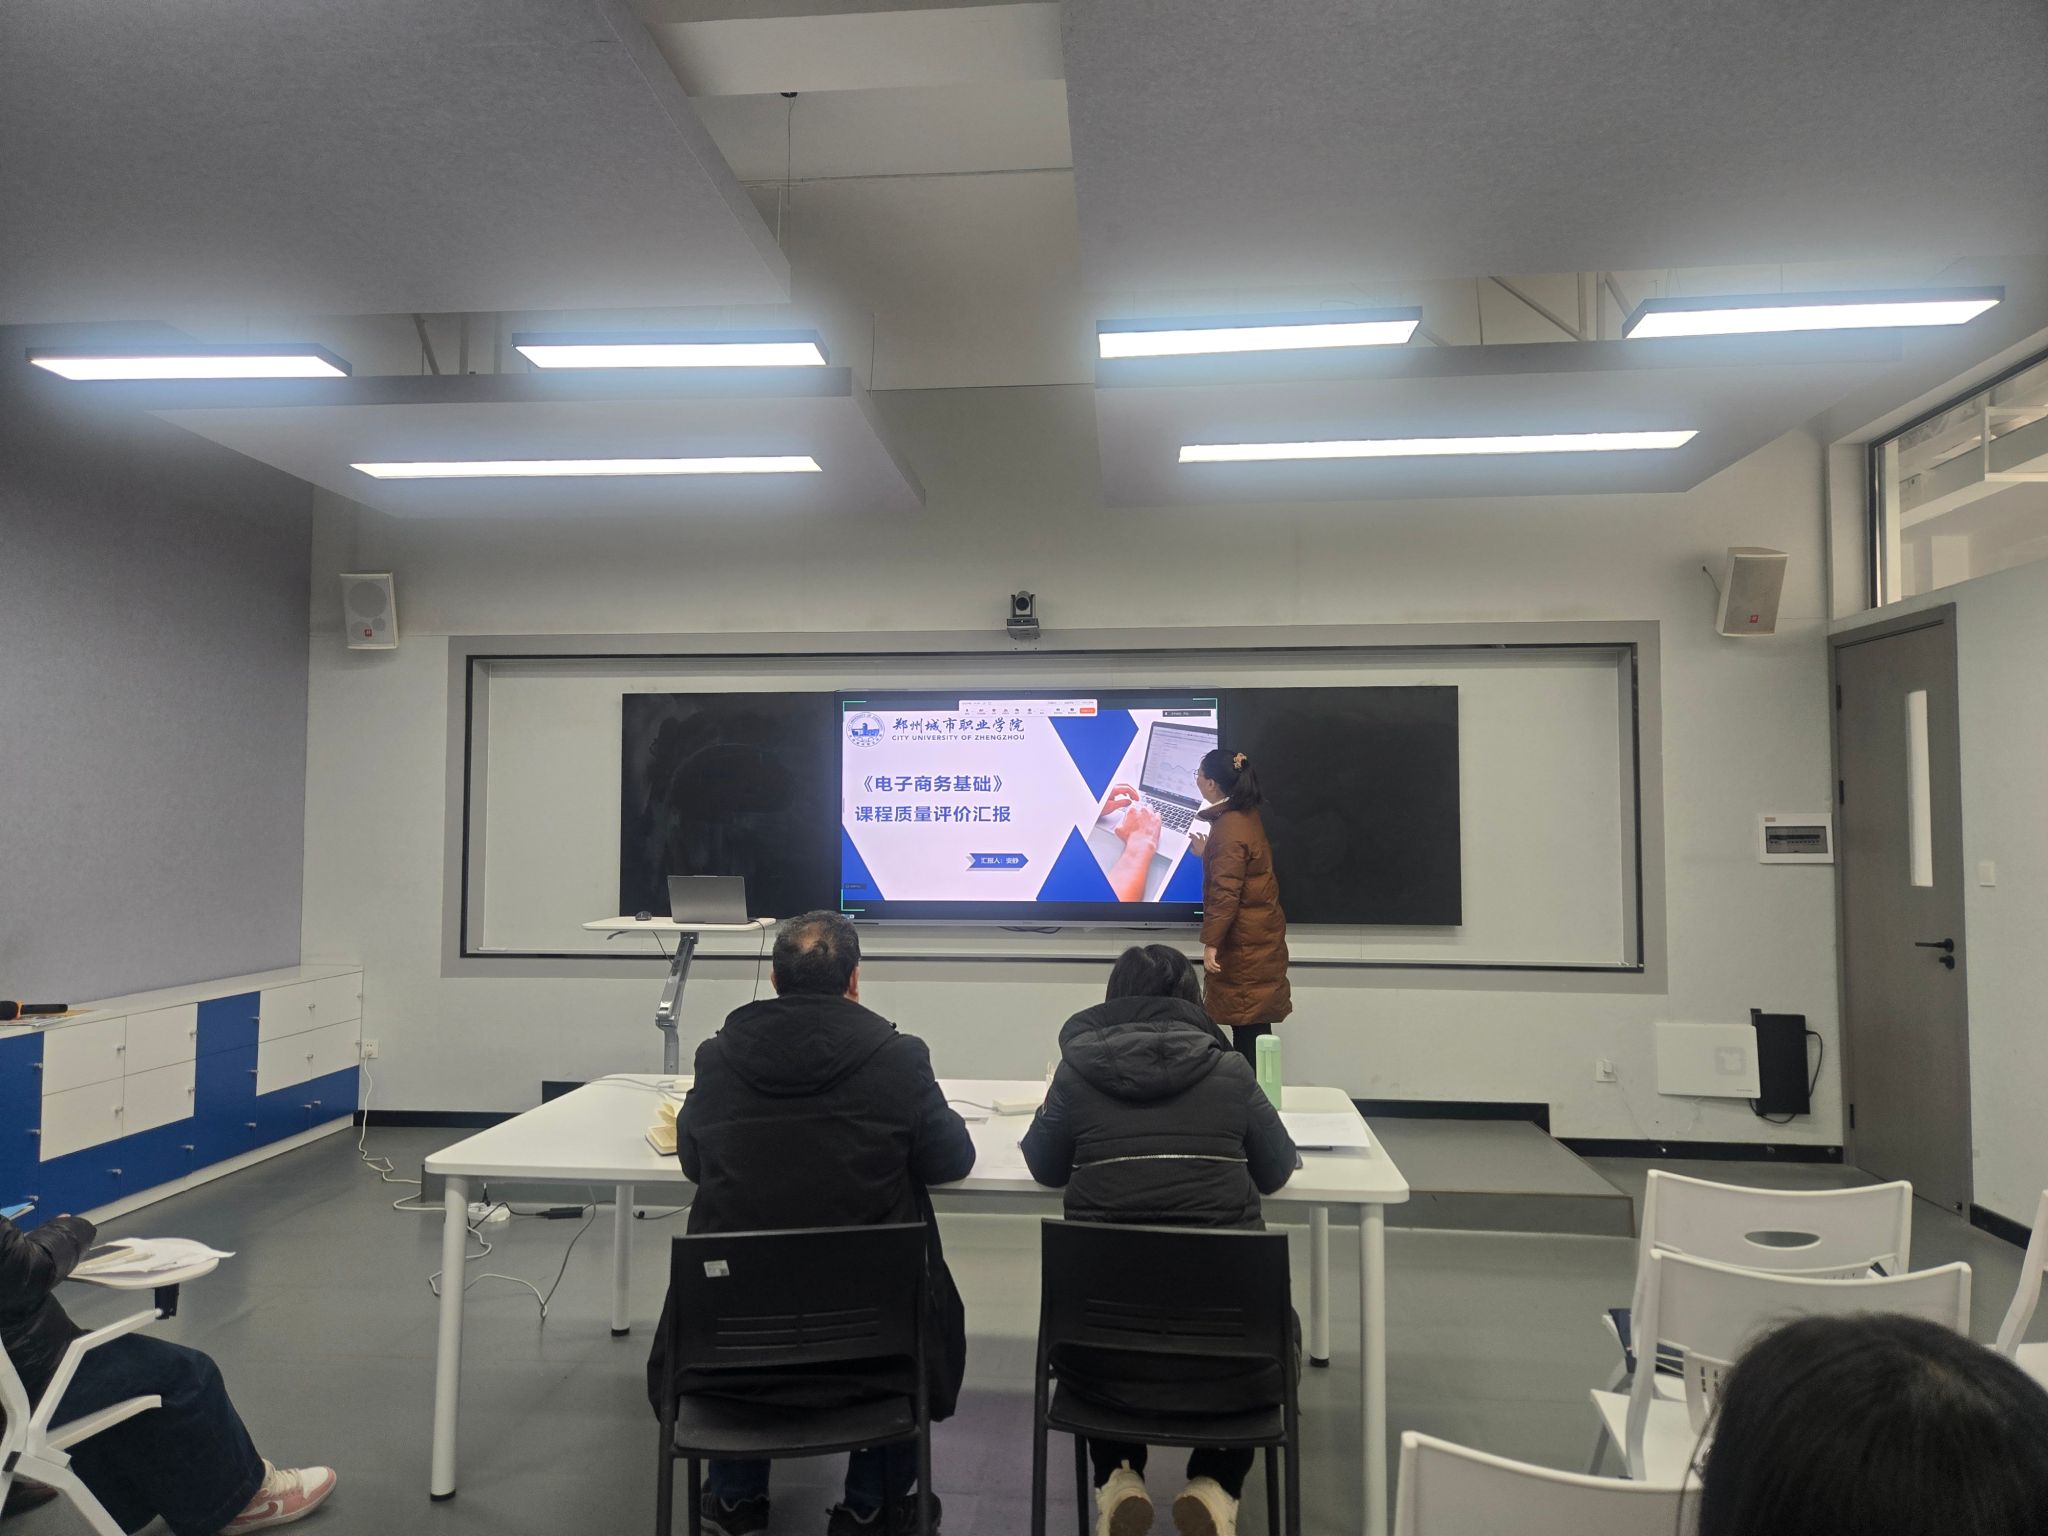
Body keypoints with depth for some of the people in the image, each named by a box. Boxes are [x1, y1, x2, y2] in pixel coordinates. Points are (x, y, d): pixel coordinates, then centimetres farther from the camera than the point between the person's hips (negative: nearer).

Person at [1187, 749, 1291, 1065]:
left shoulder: (1229, 828, -20)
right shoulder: (1245, 816, 9)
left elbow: (1225, 892, -23)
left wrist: (1211, 943, -21)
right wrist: (1206, 853, 32)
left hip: (1245, 942, -10)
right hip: (1256, 936, 10)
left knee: (1247, 1022, -3)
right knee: (1252, 1020, 13)